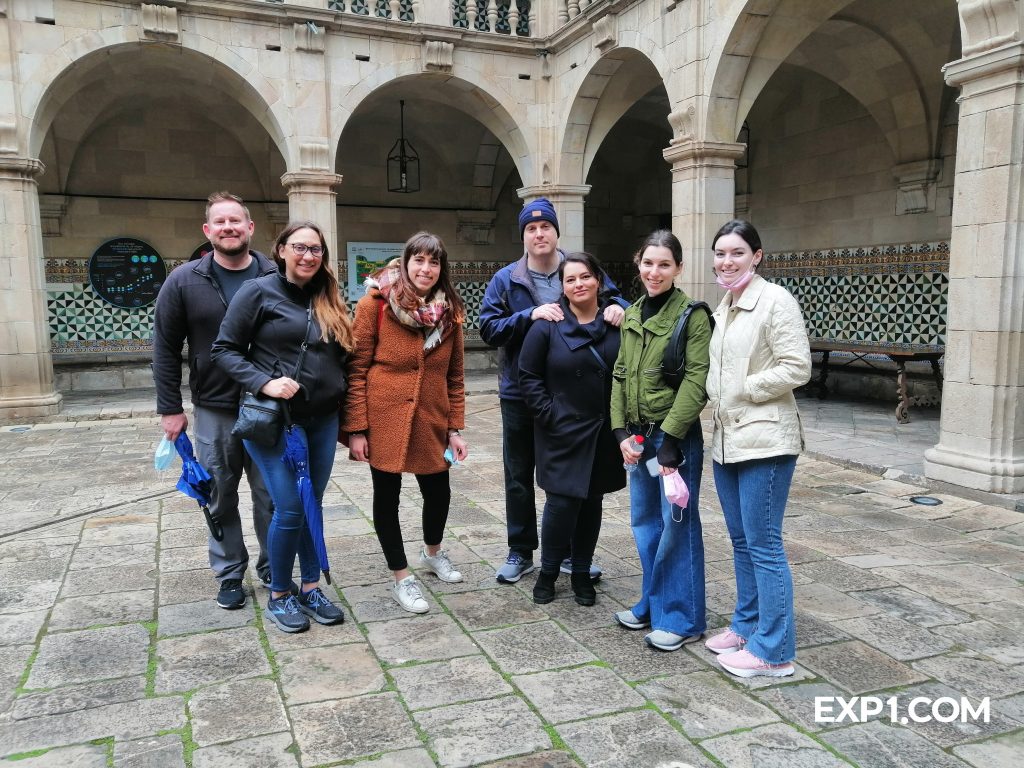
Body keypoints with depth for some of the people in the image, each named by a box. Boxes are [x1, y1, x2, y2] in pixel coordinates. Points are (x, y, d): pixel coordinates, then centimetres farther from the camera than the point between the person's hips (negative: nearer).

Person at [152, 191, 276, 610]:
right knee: (221, 497, 11)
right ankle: (229, 574, 27)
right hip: (214, 411, 0)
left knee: (271, 495, 9)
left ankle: (273, 569, 27)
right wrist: (170, 408, -1)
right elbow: (165, 349, 2)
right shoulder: (184, 281, -1)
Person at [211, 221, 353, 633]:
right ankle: (279, 596, 17)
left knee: (313, 506, 11)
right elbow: (225, 350, -5)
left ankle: (310, 588, 26)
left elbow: (342, 359, 15)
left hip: (322, 421, 5)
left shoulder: (329, 300, 9)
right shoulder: (259, 291, -5)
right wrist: (264, 383, -19)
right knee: (290, 510, -4)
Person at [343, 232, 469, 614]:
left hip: (431, 421, 4)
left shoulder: (450, 311, 4)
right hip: (384, 419, -4)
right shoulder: (376, 302, -8)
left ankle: (433, 553, 43)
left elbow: (454, 376, 8)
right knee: (387, 495, 8)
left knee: (438, 491, 14)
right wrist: (356, 428, -12)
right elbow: (357, 368, -9)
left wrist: (455, 428, 5)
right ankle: (401, 578, 25)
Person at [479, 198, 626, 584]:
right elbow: (488, 328, -9)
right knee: (519, 476, 11)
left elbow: (613, 297, 5)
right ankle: (520, 552, 26)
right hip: (520, 393, 0)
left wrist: (616, 307, -19)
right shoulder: (505, 280, -1)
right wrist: (530, 315, -23)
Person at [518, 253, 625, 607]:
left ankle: (582, 573, 28)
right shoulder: (547, 326, -6)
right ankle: (548, 572, 19)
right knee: (562, 502, -3)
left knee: (591, 502, 11)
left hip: (603, 433, 3)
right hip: (562, 433, -3)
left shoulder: (616, 323, 1)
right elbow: (529, 377, -2)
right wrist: (550, 415, -10)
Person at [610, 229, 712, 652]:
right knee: (644, 521, 15)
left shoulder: (692, 315, -10)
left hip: (676, 435, -7)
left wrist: (670, 437, -19)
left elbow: (696, 381, -16)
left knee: (677, 525, 1)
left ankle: (682, 619, 15)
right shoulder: (631, 316, 10)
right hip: (639, 434, 7)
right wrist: (621, 431, 1)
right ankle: (652, 605, 31)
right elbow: (620, 375, 10)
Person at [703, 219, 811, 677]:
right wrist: (716, 400, 7)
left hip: (764, 441, -8)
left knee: (764, 545, -2)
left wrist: (742, 391, -13)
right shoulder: (724, 307, 14)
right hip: (727, 440, 8)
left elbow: (796, 368, -16)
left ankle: (774, 650, 10)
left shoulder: (775, 300, -10)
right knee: (741, 541, 17)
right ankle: (747, 625, 31)